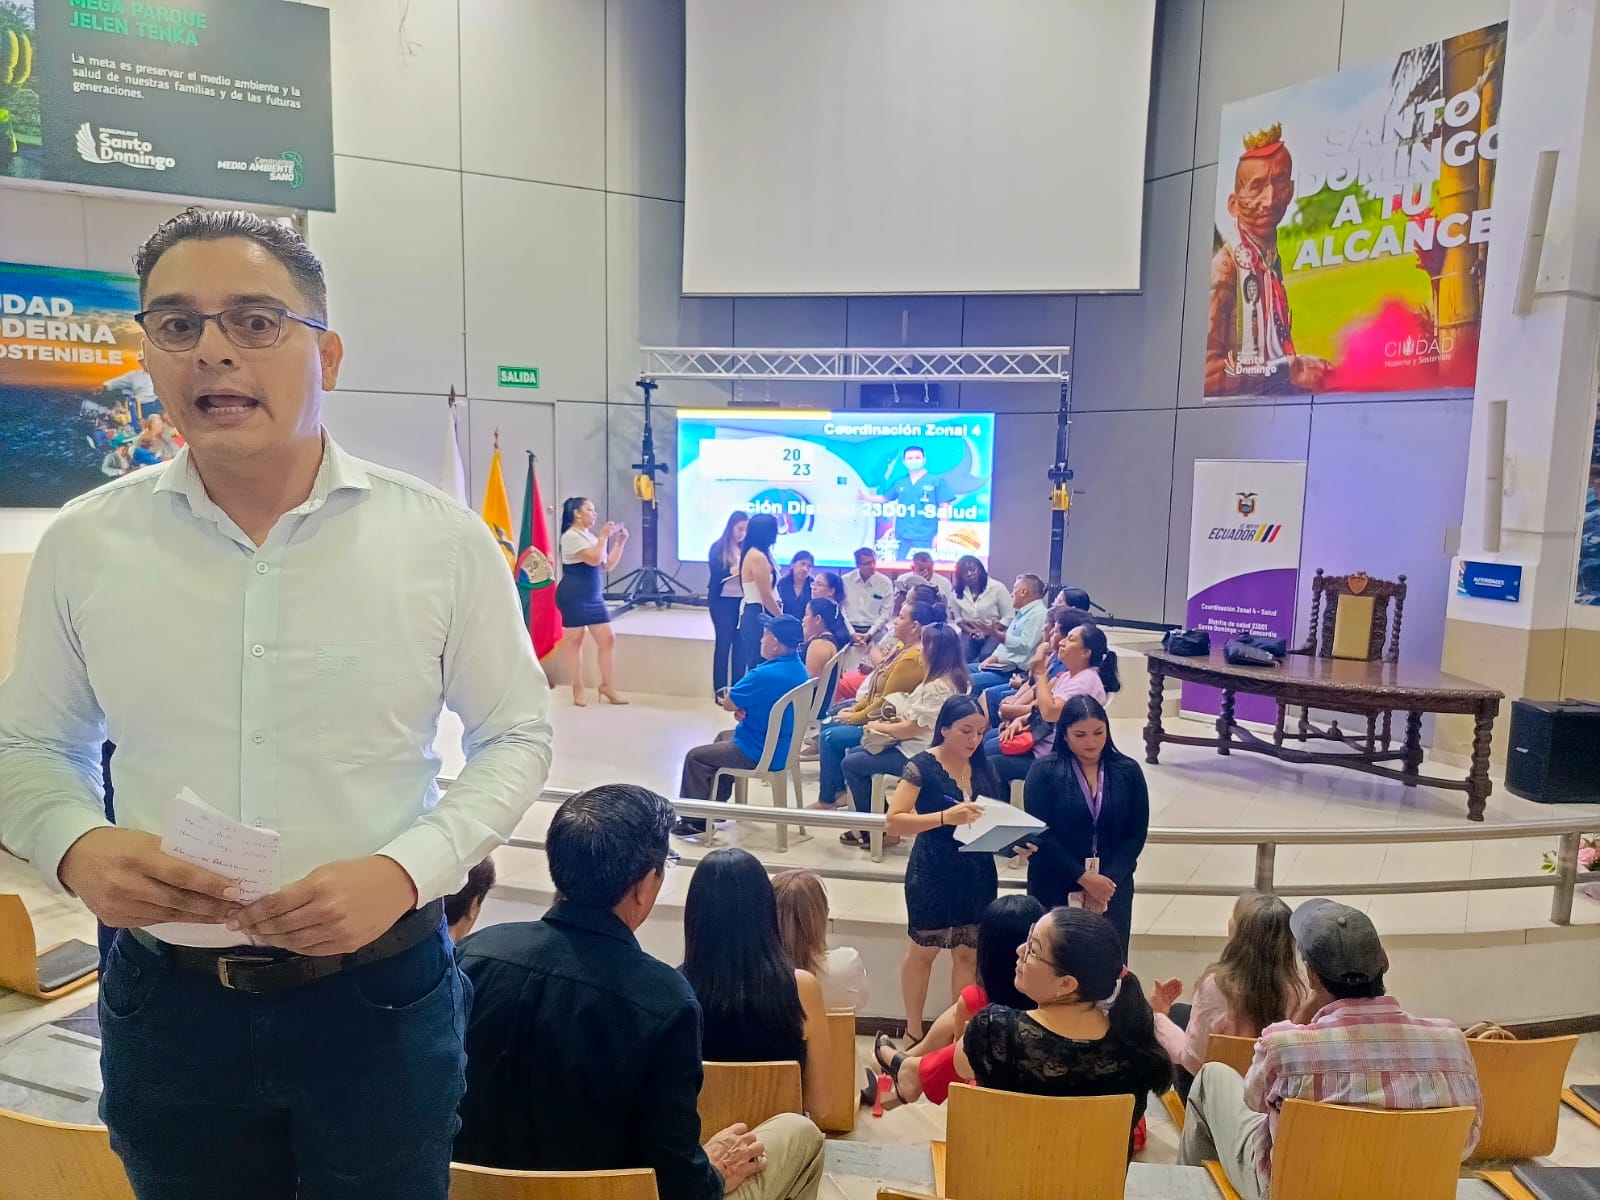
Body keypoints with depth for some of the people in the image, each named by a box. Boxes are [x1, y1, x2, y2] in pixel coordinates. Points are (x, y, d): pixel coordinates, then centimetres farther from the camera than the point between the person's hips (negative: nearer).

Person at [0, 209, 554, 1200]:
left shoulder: (445, 539, -8)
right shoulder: (85, 543, -1)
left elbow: (516, 739, -2)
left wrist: (403, 871, -17)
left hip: (382, 995, -1)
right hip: (167, 1003, 2)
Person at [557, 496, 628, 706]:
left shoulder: (590, 536, 17)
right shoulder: (571, 536, -10)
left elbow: (608, 565, 16)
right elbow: (594, 559, -22)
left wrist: (620, 542, 9)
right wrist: (604, 536, -13)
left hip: (594, 597, 8)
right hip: (574, 596, -8)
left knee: (608, 639, 3)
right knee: (575, 641, 1)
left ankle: (607, 686, 11)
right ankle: (578, 689, 9)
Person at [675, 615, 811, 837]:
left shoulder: (766, 675, -29)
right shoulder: (800, 670, 0)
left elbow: (728, 703, -17)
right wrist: (743, 708, -8)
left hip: (760, 755, -9)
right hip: (782, 747, 10)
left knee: (695, 757, 5)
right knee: (723, 737, 31)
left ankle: (695, 820, 15)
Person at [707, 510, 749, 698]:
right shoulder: (717, 548, -1)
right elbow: (716, 573, -12)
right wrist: (734, 570, -27)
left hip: (742, 602, 3)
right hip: (722, 601, -3)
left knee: (740, 644, 3)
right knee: (723, 642, 0)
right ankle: (720, 688, 5)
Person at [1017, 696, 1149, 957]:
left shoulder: (1128, 771, 4)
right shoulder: (1044, 771, -4)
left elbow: (1136, 834, 2)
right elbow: (1040, 835, -9)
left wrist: (1108, 879, -11)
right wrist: (1083, 878, -15)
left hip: (1111, 886, 2)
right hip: (1056, 887, -2)